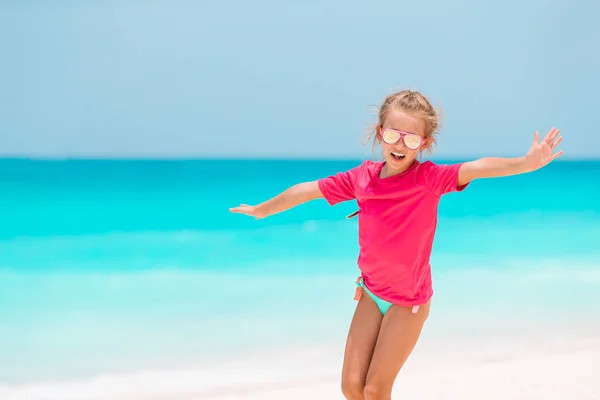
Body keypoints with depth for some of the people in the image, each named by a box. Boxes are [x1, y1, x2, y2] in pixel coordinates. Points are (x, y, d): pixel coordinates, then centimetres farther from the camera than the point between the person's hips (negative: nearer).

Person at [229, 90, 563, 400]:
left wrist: (527, 162, -52)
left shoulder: (429, 178, -19)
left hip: (409, 301, -4)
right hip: (371, 293, 4)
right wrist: (261, 210, 17)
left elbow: (478, 168, -36)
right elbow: (310, 190, 6)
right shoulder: (363, 176, -6)